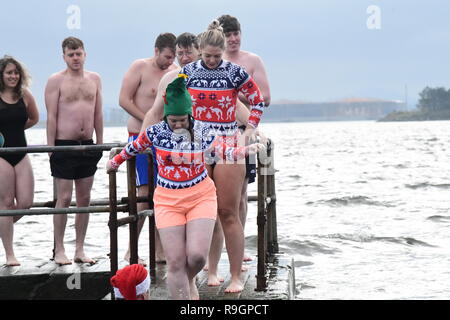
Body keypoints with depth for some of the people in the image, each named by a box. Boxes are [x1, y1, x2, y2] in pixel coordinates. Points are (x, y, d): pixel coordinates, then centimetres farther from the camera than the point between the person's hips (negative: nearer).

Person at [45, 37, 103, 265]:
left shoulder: (94, 79, 10)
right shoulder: (56, 80, -3)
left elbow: (98, 113, 13)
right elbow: (51, 116, -6)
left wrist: (100, 143, 9)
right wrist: (51, 147, -11)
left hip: (87, 145, 5)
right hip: (64, 145, -4)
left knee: (84, 198, 6)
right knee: (64, 198, -4)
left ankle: (80, 249, 13)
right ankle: (59, 250, 4)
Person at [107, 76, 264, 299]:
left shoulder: (201, 132, -3)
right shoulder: (156, 132, -3)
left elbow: (224, 152, -6)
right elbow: (134, 147, 14)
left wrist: (246, 150, -23)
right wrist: (115, 162, 29)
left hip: (201, 197, 0)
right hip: (168, 201, 0)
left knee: (197, 255, -14)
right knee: (175, 262, -7)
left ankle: (189, 281, 23)